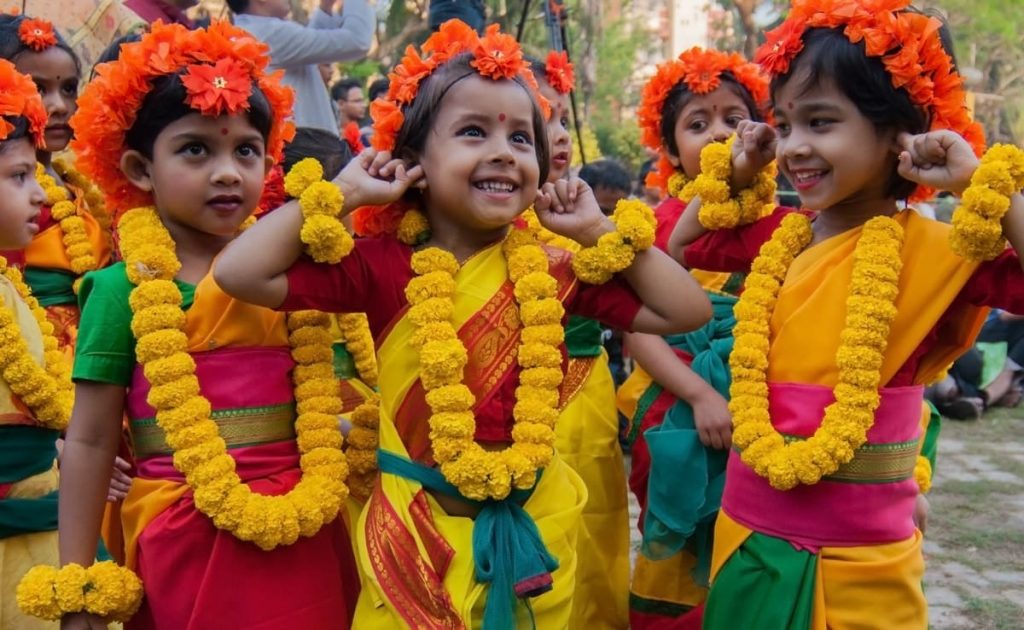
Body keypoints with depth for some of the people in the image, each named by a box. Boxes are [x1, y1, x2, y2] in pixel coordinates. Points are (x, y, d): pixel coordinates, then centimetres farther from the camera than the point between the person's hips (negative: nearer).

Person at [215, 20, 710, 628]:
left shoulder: (557, 271, -3)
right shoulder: (384, 265, -9)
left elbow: (686, 311, -3)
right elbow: (241, 273, -17)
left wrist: (599, 230, -8)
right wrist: (346, 191, -14)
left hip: (534, 524, 3)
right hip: (417, 527, -2)